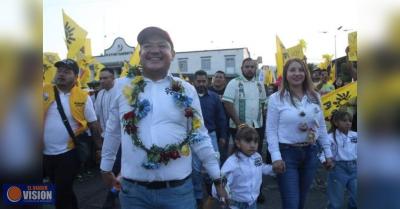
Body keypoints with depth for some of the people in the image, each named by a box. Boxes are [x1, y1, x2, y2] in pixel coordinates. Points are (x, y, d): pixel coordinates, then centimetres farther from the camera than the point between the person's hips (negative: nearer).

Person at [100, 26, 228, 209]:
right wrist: (105, 168, 17)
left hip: (178, 189, 0)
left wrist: (217, 178, 6)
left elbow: (199, 136, 3)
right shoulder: (124, 88, -1)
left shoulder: (186, 90, -2)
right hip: (133, 189, 1)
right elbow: (112, 133, 10)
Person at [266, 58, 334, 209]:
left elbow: (321, 127, 12)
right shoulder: (276, 98, -8)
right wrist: (276, 157, -16)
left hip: (310, 153, 5)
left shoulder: (315, 97, 7)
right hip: (287, 153, -5)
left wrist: (328, 152, 11)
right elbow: (271, 130, -9)